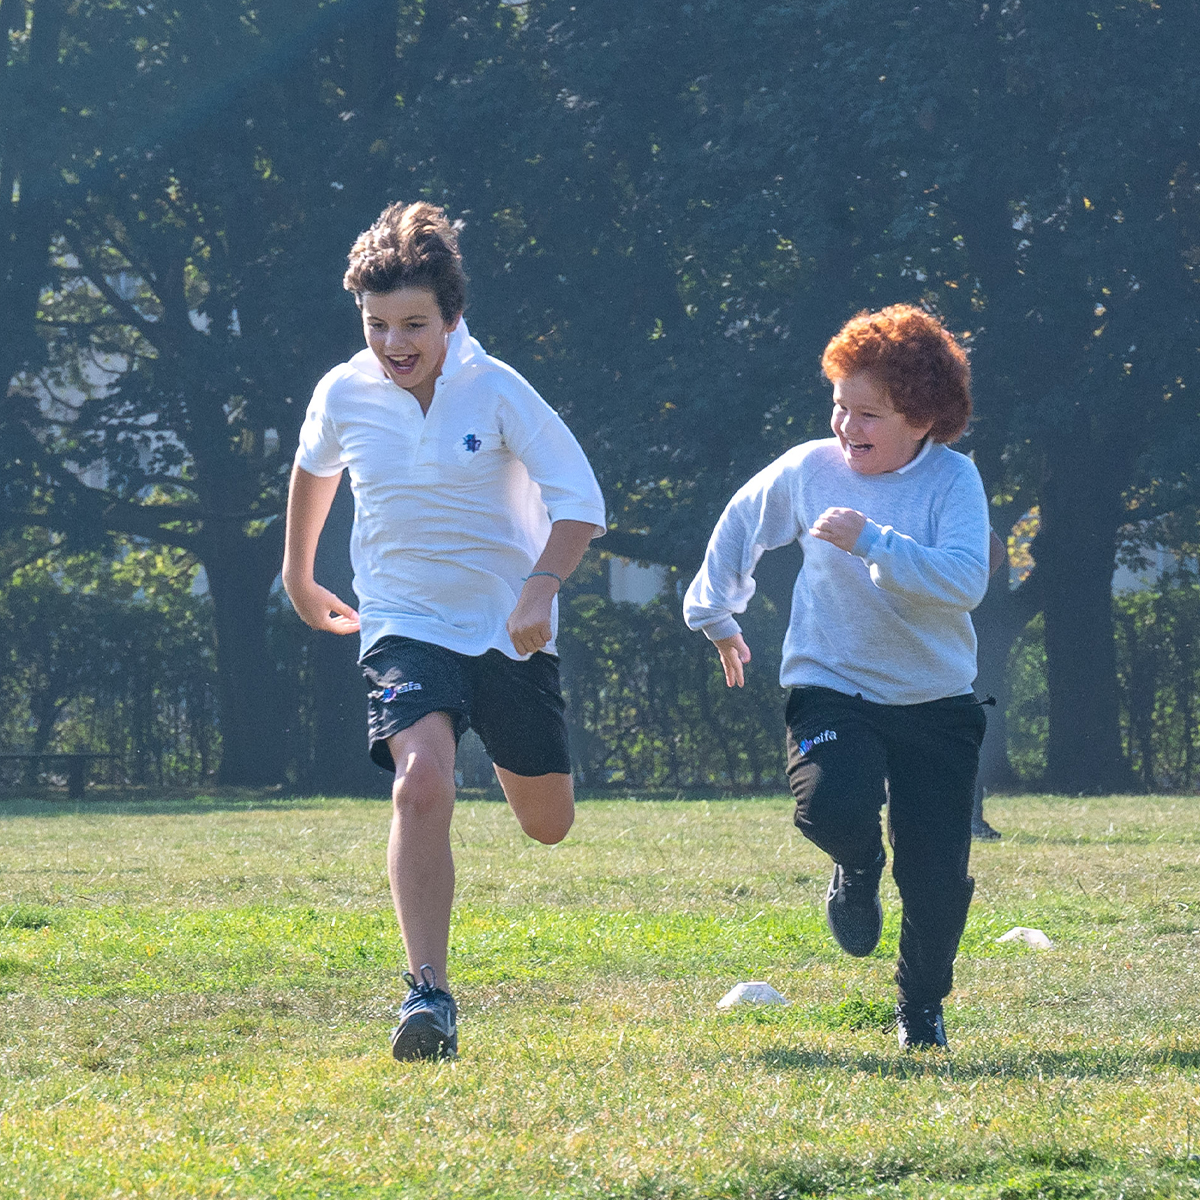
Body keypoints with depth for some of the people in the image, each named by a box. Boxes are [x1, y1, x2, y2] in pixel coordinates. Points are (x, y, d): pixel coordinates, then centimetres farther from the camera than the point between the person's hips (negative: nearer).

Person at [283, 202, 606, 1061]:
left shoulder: (496, 391, -14)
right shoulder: (343, 395, -6)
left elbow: (579, 500, -14)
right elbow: (315, 470, 18)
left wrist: (541, 587, -29)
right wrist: (298, 576, 28)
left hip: (509, 628, 0)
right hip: (405, 626, 0)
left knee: (548, 826, 13)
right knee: (423, 783, -28)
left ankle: (512, 760, 53)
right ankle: (429, 994, -26)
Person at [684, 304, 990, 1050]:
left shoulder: (952, 481, -9)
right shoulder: (808, 471, -3)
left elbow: (965, 581, -25)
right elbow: (742, 527, 18)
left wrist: (872, 542, -32)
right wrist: (715, 613, 25)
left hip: (936, 703, -1)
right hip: (832, 689, 1)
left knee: (938, 873, -2)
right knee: (834, 806, -29)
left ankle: (922, 1007, 27)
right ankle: (859, 870, 10)